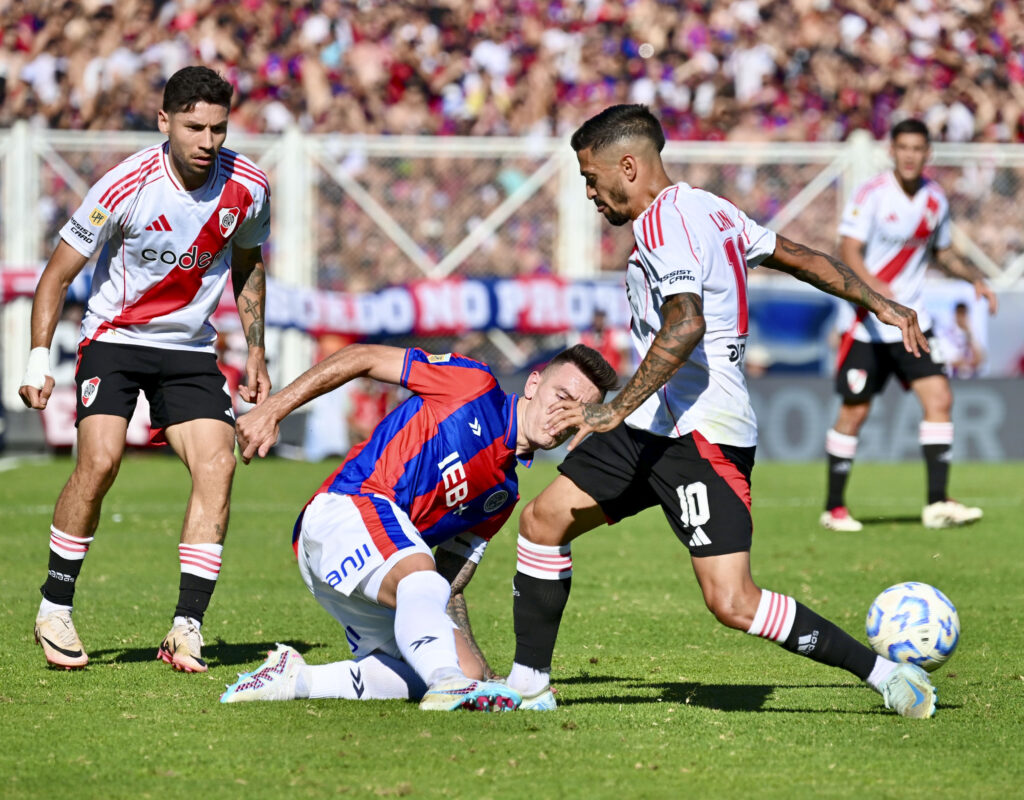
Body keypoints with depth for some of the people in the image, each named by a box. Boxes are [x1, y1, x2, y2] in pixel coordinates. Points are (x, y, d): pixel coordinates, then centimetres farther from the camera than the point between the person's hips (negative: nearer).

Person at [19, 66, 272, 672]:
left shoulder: (247, 186, -8)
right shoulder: (125, 188, -19)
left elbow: (247, 265, 13)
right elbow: (58, 275, -9)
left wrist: (256, 355, 13)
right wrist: (39, 359, -14)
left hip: (190, 350, 3)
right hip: (114, 339, -3)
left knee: (217, 463, -16)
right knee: (100, 460, -23)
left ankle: (187, 627, -14)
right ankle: (55, 609, -5)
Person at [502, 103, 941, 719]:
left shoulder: (663, 225, -16)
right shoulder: (708, 210, 14)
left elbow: (685, 326, -30)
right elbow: (802, 258, 21)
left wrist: (616, 410, -30)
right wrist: (880, 304, 29)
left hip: (702, 436, -11)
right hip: (655, 430, 11)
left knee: (733, 603, -16)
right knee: (543, 519, 8)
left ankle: (884, 674, -8)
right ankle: (528, 685, 15)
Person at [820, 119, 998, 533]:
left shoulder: (935, 199, 5)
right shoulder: (871, 195, -12)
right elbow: (849, 251, -19)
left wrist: (975, 278, 4)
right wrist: (874, 287, -37)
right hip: (867, 323, -5)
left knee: (939, 398, -9)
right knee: (854, 412, -1)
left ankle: (937, 503, -7)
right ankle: (834, 507, 12)